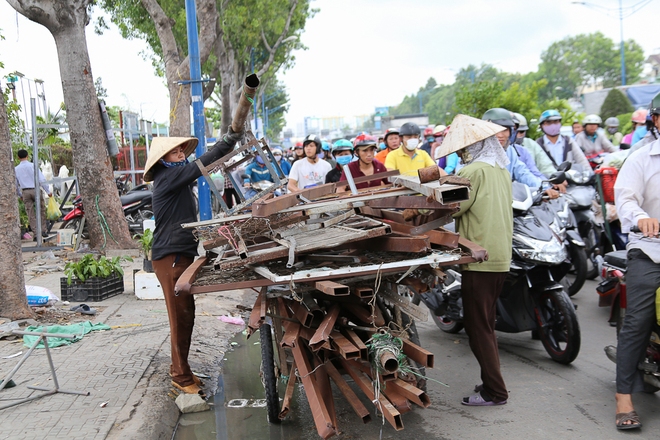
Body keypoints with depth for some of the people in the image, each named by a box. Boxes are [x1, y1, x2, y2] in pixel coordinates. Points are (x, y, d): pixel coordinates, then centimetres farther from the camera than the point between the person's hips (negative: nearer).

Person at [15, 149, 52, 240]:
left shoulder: (16, 169, 4)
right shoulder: (33, 166, -6)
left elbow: (15, 184, 11)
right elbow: (42, 179, -12)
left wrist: (20, 195, 24)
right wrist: (48, 191, -8)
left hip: (25, 192, 3)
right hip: (35, 190, -2)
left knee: (31, 214, 5)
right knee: (41, 210, 13)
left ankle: (35, 234, 3)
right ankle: (43, 230, 9)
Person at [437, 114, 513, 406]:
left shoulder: (473, 171, -15)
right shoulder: (501, 169, 13)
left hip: (480, 259, -9)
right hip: (501, 257, 9)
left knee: (478, 327, -1)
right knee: (486, 324, 19)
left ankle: (495, 392, 3)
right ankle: (492, 381, 26)